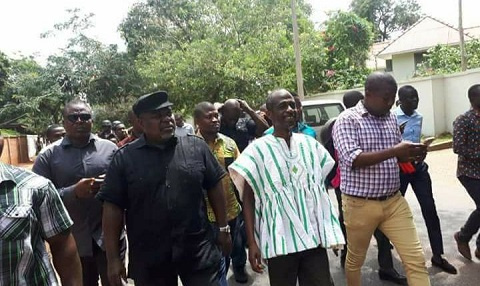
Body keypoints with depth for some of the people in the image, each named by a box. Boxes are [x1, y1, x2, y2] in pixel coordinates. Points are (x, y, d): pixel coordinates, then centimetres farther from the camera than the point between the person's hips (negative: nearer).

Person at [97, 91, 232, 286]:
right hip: (149, 259, 1)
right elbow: (113, 207, -3)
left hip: (199, 252, 0)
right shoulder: (124, 158, -4)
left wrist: (223, 228, 6)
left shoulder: (196, 146, -1)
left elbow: (214, 187, 5)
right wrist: (113, 258, -4)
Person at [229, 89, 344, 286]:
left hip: (314, 236, 3)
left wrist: (331, 232, 12)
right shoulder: (258, 149, -5)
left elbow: (322, 186, 14)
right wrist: (252, 242, -10)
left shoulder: (310, 144, 7)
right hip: (280, 240, -3)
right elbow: (248, 198, -4)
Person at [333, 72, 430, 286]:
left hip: (394, 201, 5)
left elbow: (397, 156, 17)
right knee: (355, 259, 15)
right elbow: (352, 159, -24)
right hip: (360, 204, -5)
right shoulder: (347, 120, -12)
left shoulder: (391, 118, 8)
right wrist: (393, 151, -28)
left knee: (416, 259, 4)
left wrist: (412, 154, -6)